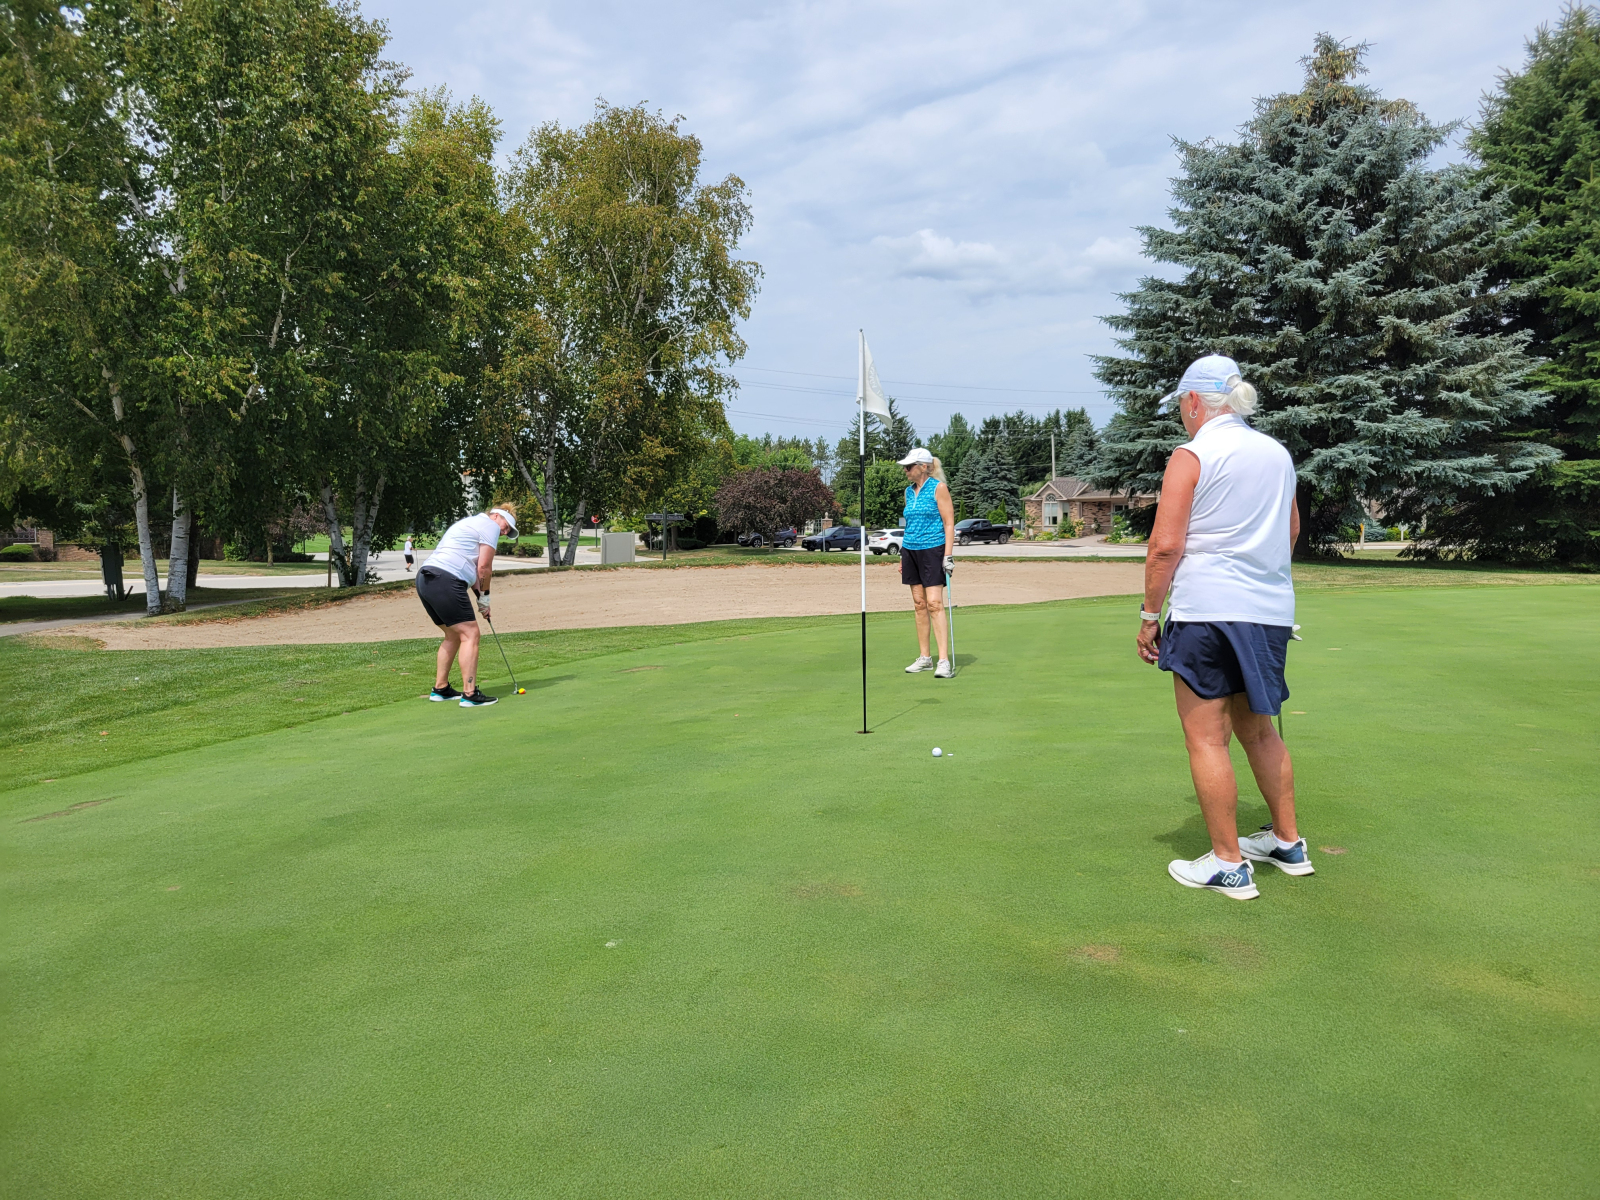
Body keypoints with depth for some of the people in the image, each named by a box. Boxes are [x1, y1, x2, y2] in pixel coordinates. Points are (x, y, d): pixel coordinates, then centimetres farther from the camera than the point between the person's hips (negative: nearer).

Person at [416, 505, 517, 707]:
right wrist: (485, 596, 11)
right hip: (445, 583, -10)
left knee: (454, 635, 21)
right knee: (470, 634, -7)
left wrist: (480, 596, 21)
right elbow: (484, 567, -4)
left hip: (425, 580, 10)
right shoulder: (490, 526, 1)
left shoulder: (469, 524, 31)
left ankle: (440, 688, 24)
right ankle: (469, 694, -11)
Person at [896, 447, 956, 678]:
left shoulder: (938, 487, -6)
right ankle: (924, 657, 14)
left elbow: (949, 523, -9)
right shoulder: (909, 491, 13)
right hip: (911, 551, 7)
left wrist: (948, 555, -16)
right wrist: (902, 556, 18)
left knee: (934, 603, -13)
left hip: (932, 550, -7)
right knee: (919, 604, 8)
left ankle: (944, 661, -14)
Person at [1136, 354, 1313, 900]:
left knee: (1206, 738, 1)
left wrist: (1149, 615, -6)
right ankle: (1288, 842, 29)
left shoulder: (1192, 455, -8)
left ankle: (1228, 864, 6)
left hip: (1208, 610, -7)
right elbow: (1292, 531, 25)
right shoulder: (1278, 453, 13)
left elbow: (1165, 546, -14)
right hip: (1272, 610, 7)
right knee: (1259, 731, 20)